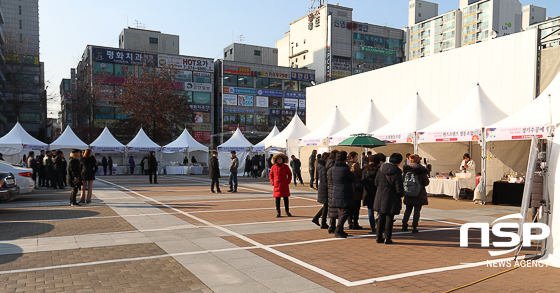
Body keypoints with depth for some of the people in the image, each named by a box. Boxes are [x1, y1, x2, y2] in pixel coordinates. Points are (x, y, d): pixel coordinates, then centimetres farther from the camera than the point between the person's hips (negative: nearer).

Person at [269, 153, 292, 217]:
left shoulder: (286, 167, 2)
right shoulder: (273, 167, 4)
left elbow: (289, 174, 10)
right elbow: (271, 175, 14)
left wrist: (288, 181, 0)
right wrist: (272, 182, 3)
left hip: (285, 185, 0)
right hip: (277, 185, 0)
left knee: (286, 198, 4)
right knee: (277, 199, 0)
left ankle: (287, 211, 17)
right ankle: (278, 212, 9)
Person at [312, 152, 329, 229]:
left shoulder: (321, 166, 11)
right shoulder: (324, 168, -19)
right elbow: (325, 181, -23)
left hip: (321, 187, 10)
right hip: (325, 189, -10)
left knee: (326, 205, 18)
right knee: (326, 206, 1)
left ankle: (315, 218, 22)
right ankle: (323, 224, 10)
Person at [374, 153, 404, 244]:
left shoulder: (381, 169, 0)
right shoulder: (397, 172, -17)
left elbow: (376, 183, 8)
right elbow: (399, 189, -14)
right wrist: (402, 194, 7)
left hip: (380, 198, 5)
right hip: (391, 199, -5)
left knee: (380, 218, 14)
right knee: (389, 219, 6)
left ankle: (379, 237, 18)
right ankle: (387, 238, 11)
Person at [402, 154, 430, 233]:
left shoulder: (406, 169, -1)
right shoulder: (422, 170, -11)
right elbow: (426, 183, -5)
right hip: (419, 194, -3)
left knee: (408, 209, 14)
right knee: (417, 210, 3)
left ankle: (404, 225, 14)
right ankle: (414, 227, 3)